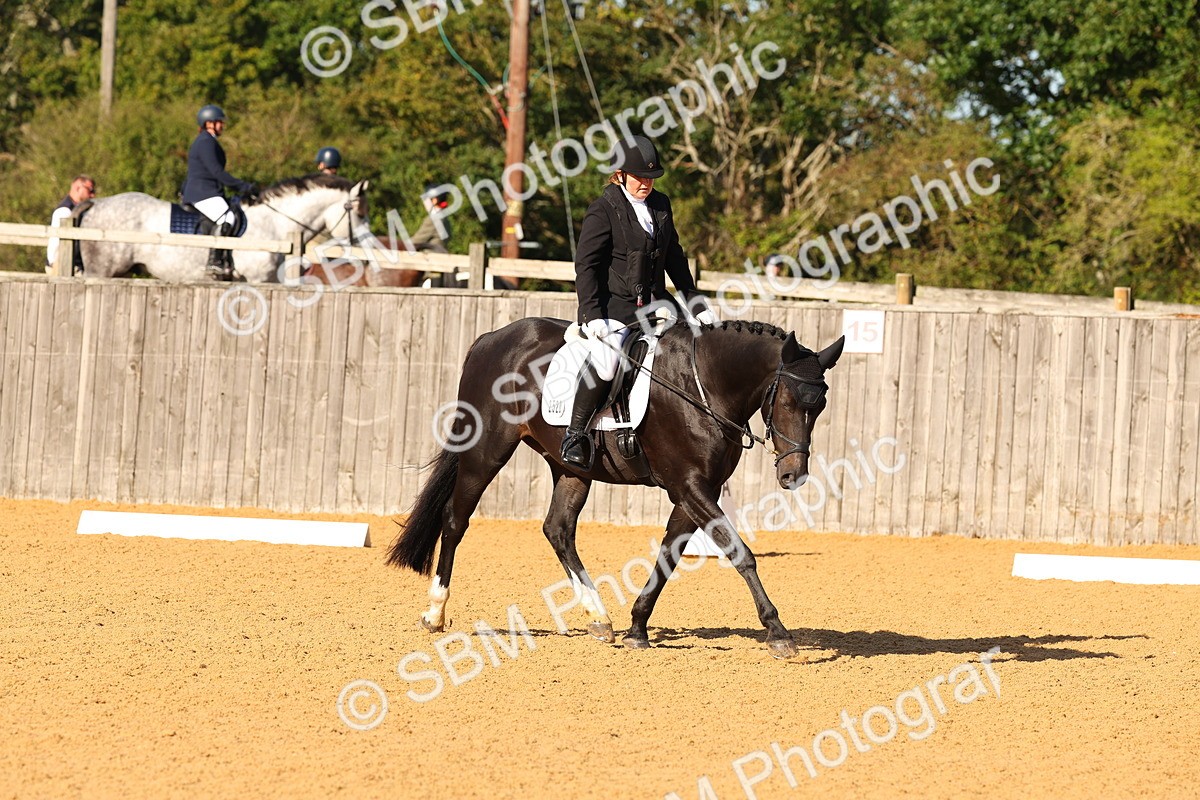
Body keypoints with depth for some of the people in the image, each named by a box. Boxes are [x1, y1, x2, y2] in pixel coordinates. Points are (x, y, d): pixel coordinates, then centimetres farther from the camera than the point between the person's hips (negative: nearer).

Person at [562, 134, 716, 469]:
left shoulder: (660, 206, 13)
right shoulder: (603, 211, -7)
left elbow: (675, 258, 22)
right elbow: (586, 266, -10)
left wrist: (696, 304, 19)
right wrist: (592, 315, -19)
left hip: (654, 303, 7)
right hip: (614, 306, -7)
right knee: (606, 359, -32)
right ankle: (575, 432, -19)